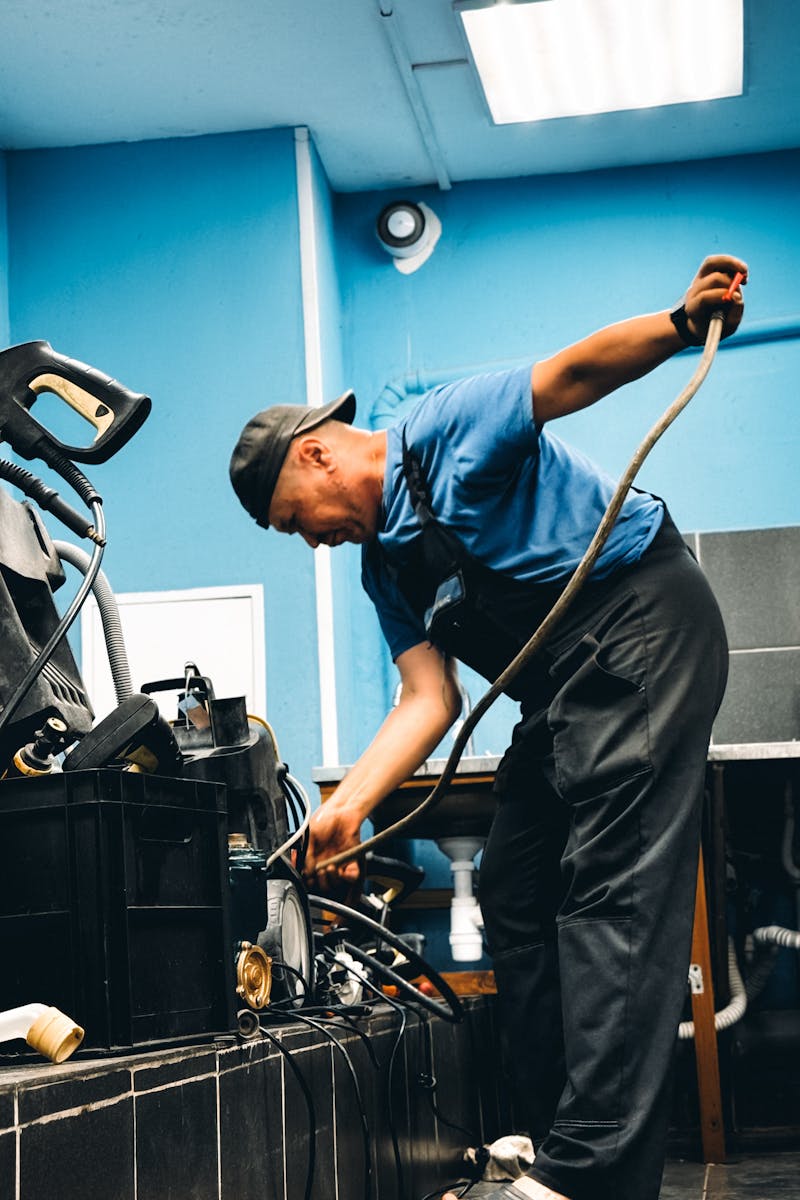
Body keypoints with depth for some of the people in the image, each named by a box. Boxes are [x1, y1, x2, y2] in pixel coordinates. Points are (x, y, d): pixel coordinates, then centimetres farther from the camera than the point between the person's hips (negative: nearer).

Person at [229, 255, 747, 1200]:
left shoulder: (446, 429, -4)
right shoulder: (385, 567, 16)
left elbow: (571, 375, -15)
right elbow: (430, 700, 4)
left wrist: (680, 324, -34)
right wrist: (348, 808, -10)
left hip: (641, 619, -10)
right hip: (561, 688, 10)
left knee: (611, 891, -17)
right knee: (513, 896, 8)